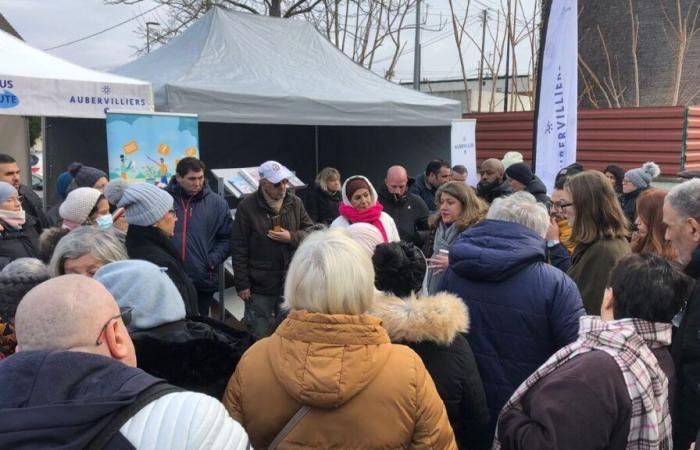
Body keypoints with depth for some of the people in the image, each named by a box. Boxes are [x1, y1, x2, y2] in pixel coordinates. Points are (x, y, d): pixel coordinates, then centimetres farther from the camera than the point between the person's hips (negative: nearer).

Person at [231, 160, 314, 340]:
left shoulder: (295, 202, 2)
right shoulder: (247, 206, -8)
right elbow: (239, 248, -7)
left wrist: (292, 237, -12)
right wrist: (242, 284, -8)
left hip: (291, 283, 4)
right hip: (260, 286, -3)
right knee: (259, 337, 6)